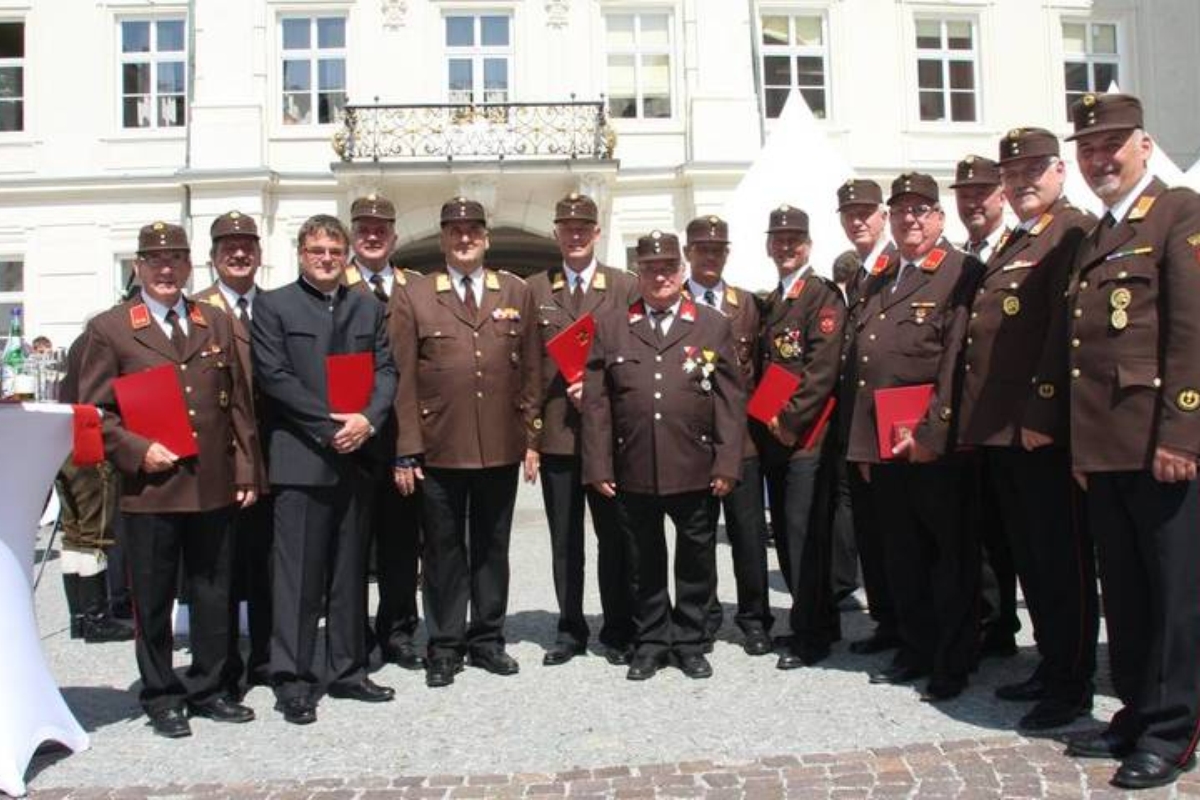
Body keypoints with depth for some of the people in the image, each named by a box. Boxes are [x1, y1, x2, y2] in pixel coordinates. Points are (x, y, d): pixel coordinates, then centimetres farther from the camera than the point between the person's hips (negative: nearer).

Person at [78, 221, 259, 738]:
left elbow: (238, 404, 12)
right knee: (152, 600, 7)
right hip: (150, 488, -3)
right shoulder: (109, 329, 2)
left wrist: (246, 472, 7)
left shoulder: (216, 323, 12)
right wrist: (137, 452, -13)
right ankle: (161, 698, 22)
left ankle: (208, 689, 25)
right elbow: (94, 411, 1)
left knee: (214, 595, 11)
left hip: (215, 487, 3)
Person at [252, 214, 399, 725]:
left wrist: (367, 420, -10)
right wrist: (330, 425, -14)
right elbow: (273, 376, -7)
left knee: (350, 572, 11)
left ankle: (347, 671, 22)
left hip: (356, 455, 5)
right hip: (301, 458, -4)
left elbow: (385, 371, 8)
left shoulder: (368, 309, 15)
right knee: (298, 574, -2)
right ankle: (293, 682, 7)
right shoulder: (272, 306, 2)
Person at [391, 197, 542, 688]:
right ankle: (445, 648, 20)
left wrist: (532, 438, 3)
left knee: (492, 547, 12)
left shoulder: (517, 294, 9)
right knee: (443, 550, 8)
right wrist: (406, 450, -6)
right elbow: (404, 379, -1)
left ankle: (487, 641, 25)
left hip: (501, 448, 2)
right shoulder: (415, 298, 3)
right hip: (439, 449, -2)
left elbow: (531, 372, 8)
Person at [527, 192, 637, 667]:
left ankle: (618, 632, 18)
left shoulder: (626, 287, 5)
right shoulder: (535, 289, 9)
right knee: (564, 539, 9)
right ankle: (570, 631, 21)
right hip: (555, 431, 1)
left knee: (614, 536, 5)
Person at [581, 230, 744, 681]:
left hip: (696, 472, 0)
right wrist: (598, 466, -2)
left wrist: (727, 464, -6)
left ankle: (690, 642, 27)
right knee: (644, 563, 11)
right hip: (633, 471, 1)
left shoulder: (713, 326, 6)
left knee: (697, 561, 10)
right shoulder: (610, 327, 7)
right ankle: (651, 642, 27)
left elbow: (731, 401, 2)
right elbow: (596, 402, 3)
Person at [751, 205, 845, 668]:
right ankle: (821, 624, 25)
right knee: (785, 535, 12)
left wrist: (790, 421, -17)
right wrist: (762, 419, 8)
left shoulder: (823, 296, -6)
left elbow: (822, 369, -16)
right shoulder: (768, 304, 18)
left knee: (803, 535, -5)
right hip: (773, 438, 8)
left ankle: (810, 637, 5)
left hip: (806, 436, -8)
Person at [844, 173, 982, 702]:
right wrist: (862, 443, 11)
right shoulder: (876, 282, 18)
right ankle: (915, 649, 28)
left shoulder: (963, 273, -5)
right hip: (882, 446, 7)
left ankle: (953, 663, 14)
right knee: (902, 557, 15)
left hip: (937, 446, -7)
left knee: (952, 556, 4)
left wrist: (932, 433, -19)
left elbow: (958, 360, -14)